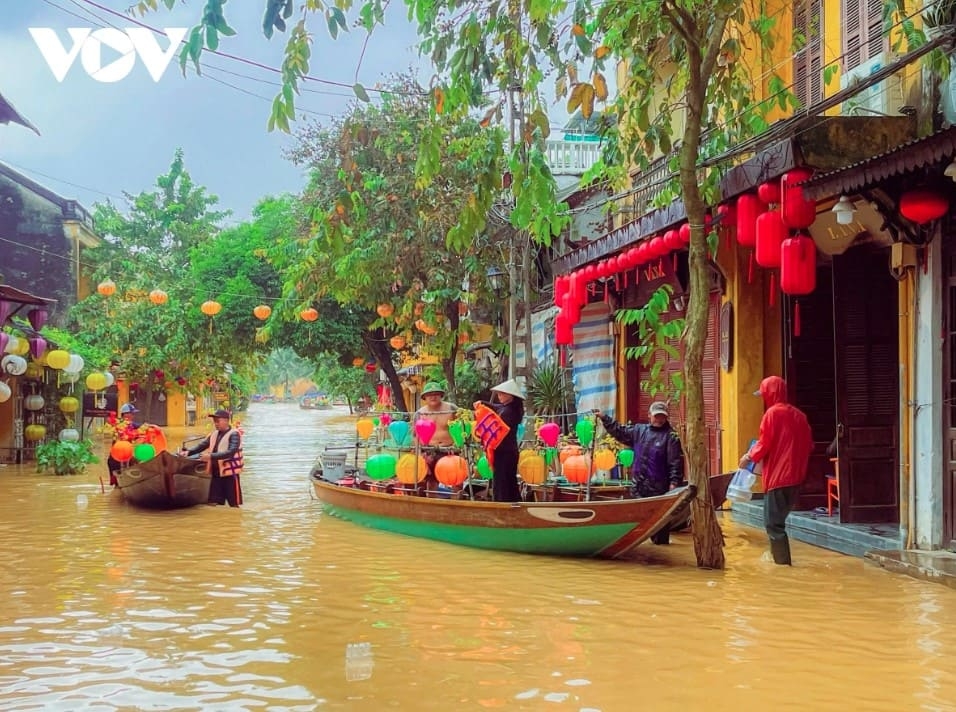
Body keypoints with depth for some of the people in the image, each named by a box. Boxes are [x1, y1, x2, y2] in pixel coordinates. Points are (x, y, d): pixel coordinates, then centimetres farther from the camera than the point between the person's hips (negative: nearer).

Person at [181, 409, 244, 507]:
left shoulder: (234, 434, -11)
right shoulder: (214, 434, 11)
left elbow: (231, 452, -24)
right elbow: (201, 445, 7)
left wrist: (211, 456, -32)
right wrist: (188, 452, -12)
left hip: (230, 472, -7)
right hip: (216, 473, 7)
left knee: (234, 504, 1)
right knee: (213, 503, 8)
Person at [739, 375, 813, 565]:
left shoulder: (773, 413, -9)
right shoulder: (798, 414, 12)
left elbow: (764, 444, -12)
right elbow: (808, 445, 15)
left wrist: (749, 457, 4)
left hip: (777, 477, -8)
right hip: (795, 477, 8)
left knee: (773, 523, -5)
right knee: (778, 520, 17)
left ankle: (783, 563, -10)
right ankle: (782, 559, 19)